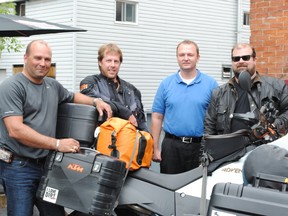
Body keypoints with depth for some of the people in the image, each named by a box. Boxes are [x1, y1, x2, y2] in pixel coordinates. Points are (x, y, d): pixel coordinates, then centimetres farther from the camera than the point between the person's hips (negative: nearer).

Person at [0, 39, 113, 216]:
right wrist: (57, 144, -21)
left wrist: (95, 101, 14)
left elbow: (72, 97, 35)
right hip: (18, 167, -7)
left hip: (47, 164, 7)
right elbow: (15, 130, -21)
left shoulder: (53, 85, 13)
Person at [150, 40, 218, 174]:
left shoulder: (210, 84, 2)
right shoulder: (166, 84, 6)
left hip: (200, 147, -1)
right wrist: (155, 148, 1)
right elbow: (157, 118, 6)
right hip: (171, 146, 1)